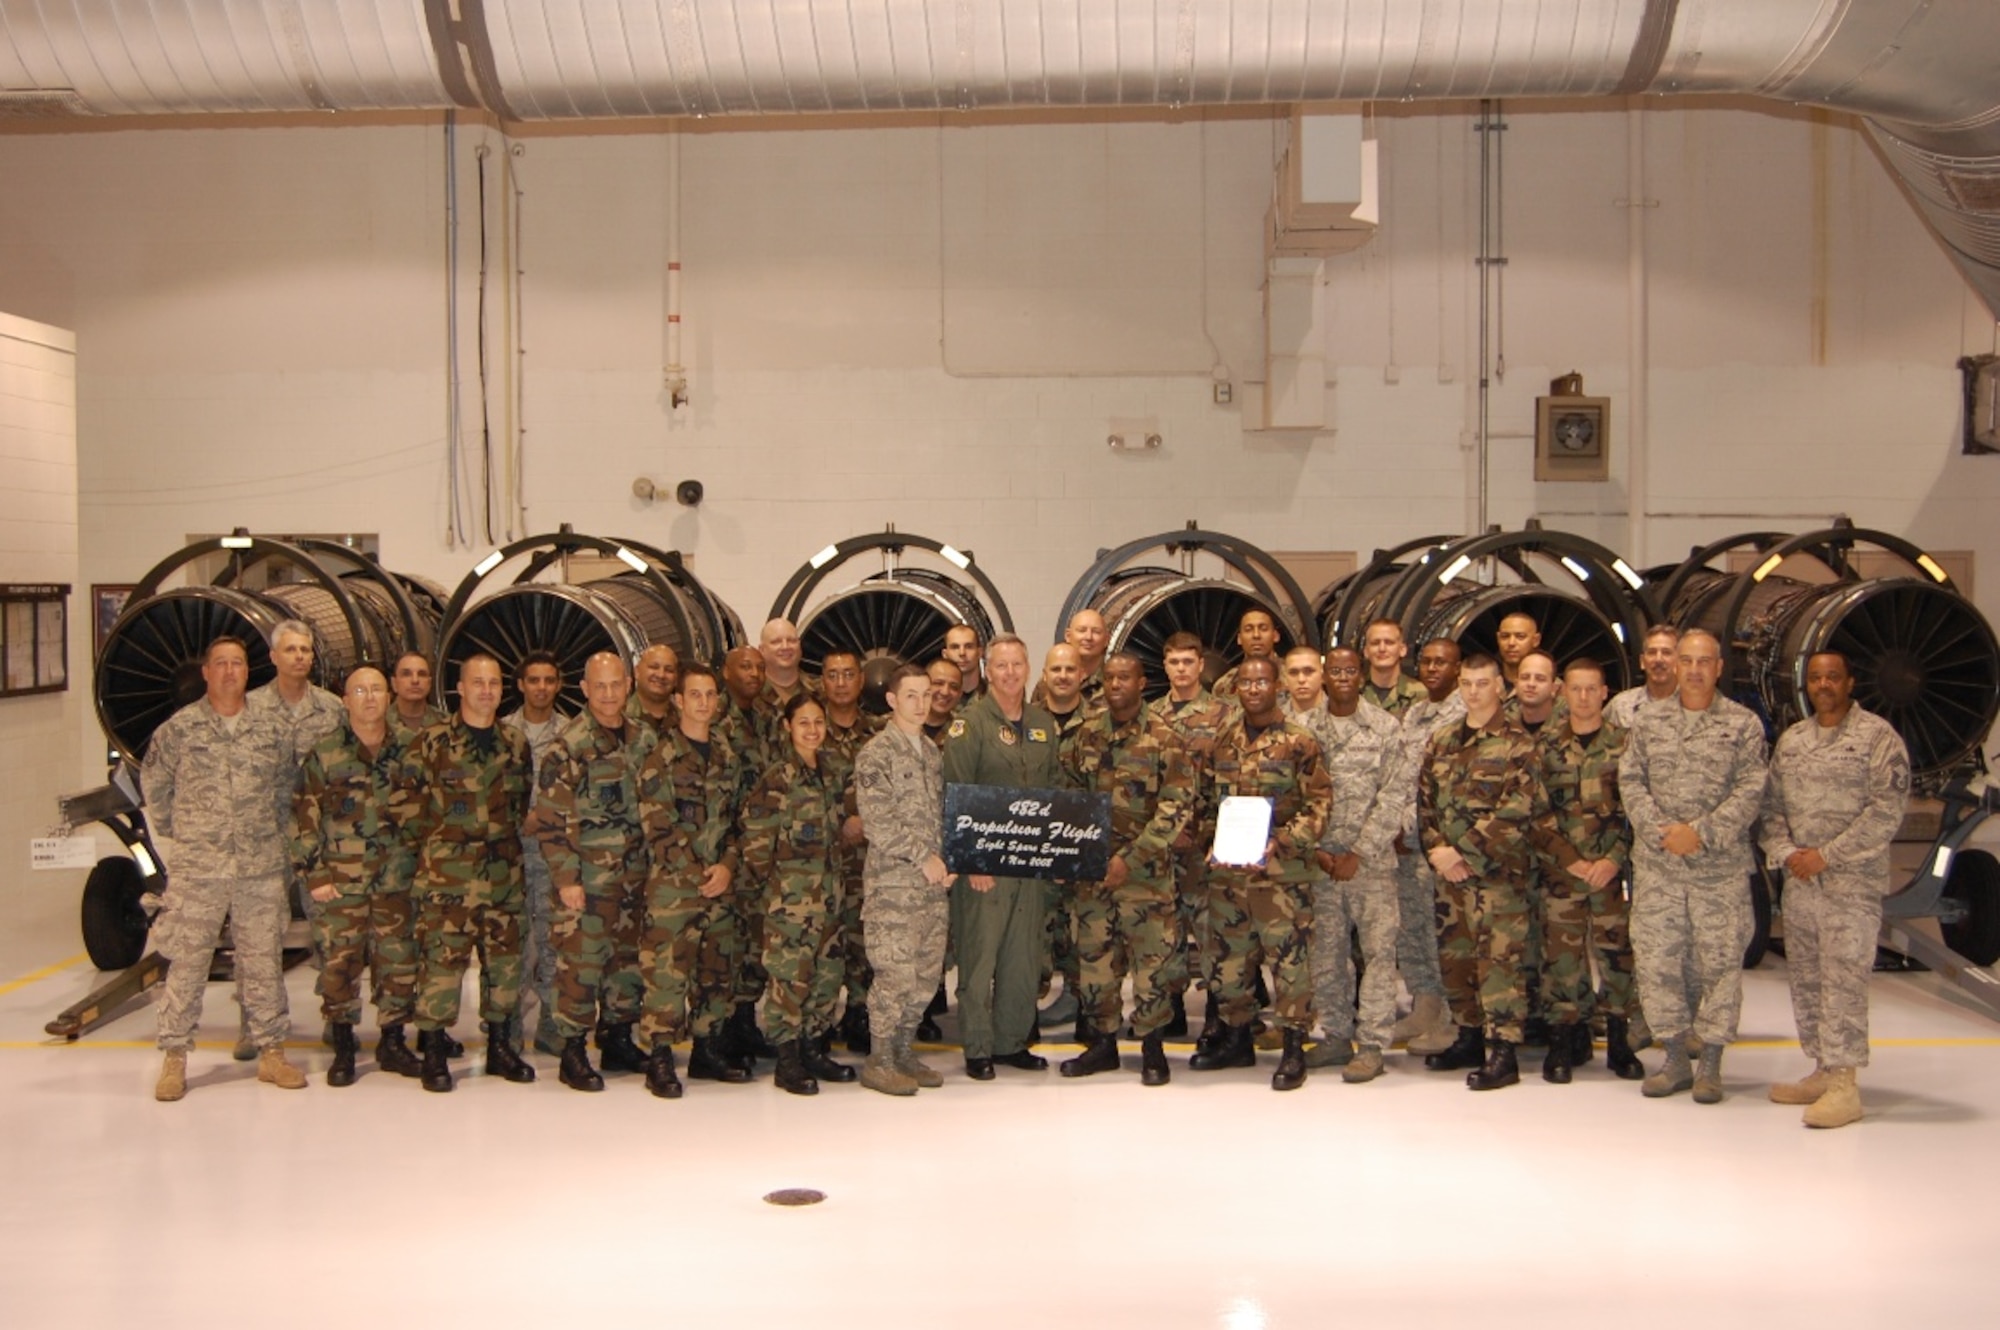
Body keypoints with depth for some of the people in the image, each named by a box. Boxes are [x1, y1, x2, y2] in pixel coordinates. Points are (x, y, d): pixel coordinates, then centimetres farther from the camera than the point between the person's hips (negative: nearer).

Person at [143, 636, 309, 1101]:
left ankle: (271, 1052, 18)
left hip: (262, 870, 2)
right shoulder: (177, 729, -1)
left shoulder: (274, 730, 5)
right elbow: (154, 785, 9)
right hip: (196, 870, -2)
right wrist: (181, 835, 10)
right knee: (186, 963, 2)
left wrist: (270, 832, 10)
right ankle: (175, 1058, 13)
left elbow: (288, 787, 14)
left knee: (265, 962, 8)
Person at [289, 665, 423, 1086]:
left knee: (399, 963, 5)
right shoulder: (323, 754, 0)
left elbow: (422, 811, 16)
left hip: (397, 881, 2)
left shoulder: (406, 753, 8)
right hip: (340, 881, -2)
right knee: (339, 963, -1)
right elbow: (304, 817, -1)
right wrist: (313, 873, -6)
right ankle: (343, 1048, 11)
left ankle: (392, 1042, 19)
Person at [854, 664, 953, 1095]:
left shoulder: (932, 752, 15)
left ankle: (904, 1049, 21)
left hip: (933, 882, 7)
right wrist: (923, 858, -15)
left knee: (928, 970, 8)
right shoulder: (876, 753, -8)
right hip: (892, 882, -7)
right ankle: (879, 1061, 5)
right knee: (896, 971, -6)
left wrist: (946, 860, 4)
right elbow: (878, 821, -15)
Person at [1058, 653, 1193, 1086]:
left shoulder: (1163, 739, -7)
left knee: (1152, 956, -1)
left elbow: (1177, 806, -11)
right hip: (1091, 867, 4)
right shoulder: (1085, 733, 6)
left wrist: (1132, 858, -16)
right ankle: (1102, 1042, 21)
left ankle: (1152, 1047, 11)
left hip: (1146, 869, -4)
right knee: (1094, 955, 9)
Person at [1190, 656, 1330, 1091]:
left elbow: (1318, 803, -7)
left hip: (1281, 872, -5)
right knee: (1230, 956, 12)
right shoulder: (1222, 742, 10)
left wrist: (1280, 842, -16)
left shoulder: (1298, 743, -4)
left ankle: (1294, 1048, 4)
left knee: (1289, 956, -3)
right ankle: (1235, 1039, 25)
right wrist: (1212, 841, 3)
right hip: (1226, 871, 5)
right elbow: (1208, 800, 17)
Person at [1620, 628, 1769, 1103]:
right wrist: (1659, 830, -10)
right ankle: (1675, 1058, 17)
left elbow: (1750, 791, -6)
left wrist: (1701, 832, -15)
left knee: (1719, 961, 1)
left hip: (1721, 867, -2)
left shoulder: (1743, 724, 1)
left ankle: (1711, 1063, 13)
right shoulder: (1649, 719, 9)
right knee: (1655, 958, 4)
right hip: (1656, 865, 3)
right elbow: (1630, 780, 4)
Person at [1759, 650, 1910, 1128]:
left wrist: (1827, 855, -14)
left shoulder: (1877, 735, -5)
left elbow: (1887, 809, -12)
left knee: (1843, 977, -11)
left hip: (1853, 880, -6)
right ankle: (1823, 1071, 20)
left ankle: (1844, 1084, -8)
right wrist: (1787, 852, -4)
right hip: (1799, 879, 6)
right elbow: (1771, 805, 15)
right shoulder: (1790, 740, 14)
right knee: (1805, 978, 10)